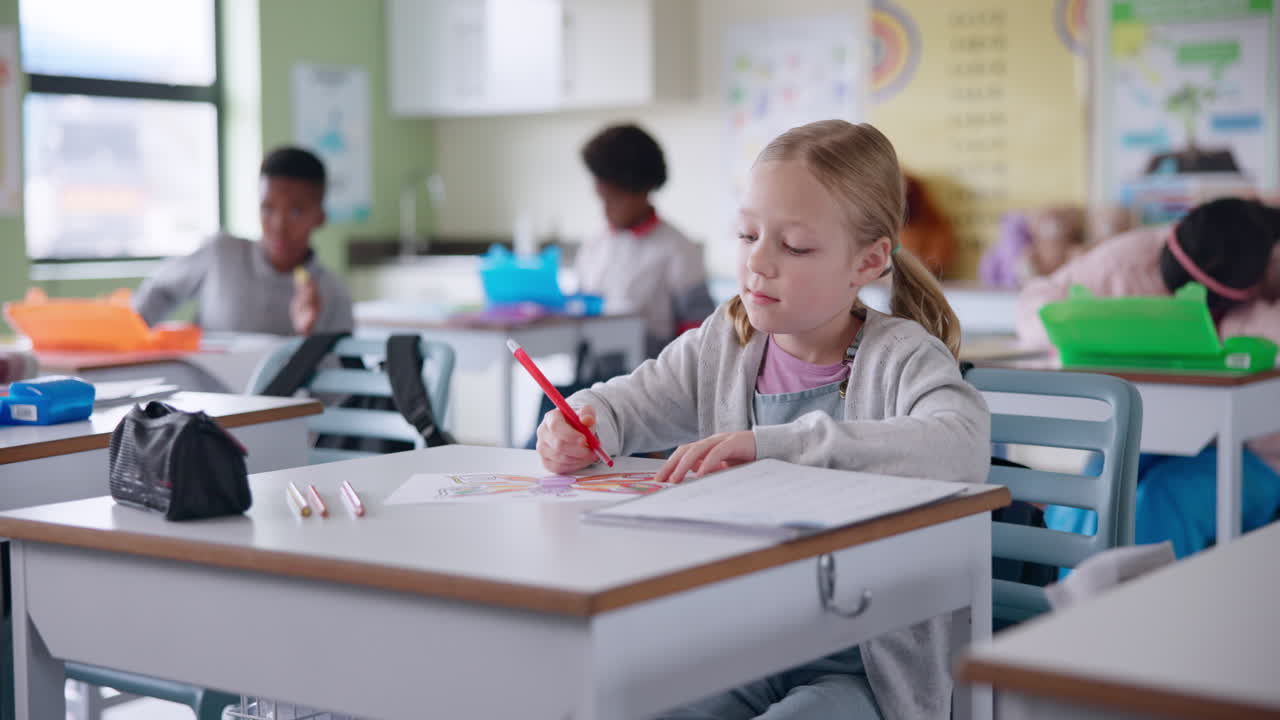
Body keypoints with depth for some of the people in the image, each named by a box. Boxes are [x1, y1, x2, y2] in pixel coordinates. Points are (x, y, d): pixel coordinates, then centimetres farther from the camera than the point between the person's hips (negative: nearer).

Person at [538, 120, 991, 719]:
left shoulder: (902, 356, -11)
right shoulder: (726, 341, 6)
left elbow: (963, 448, -31)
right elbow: (631, 401, 16)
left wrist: (773, 443, -36)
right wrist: (581, 420, -12)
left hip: (859, 666, -4)